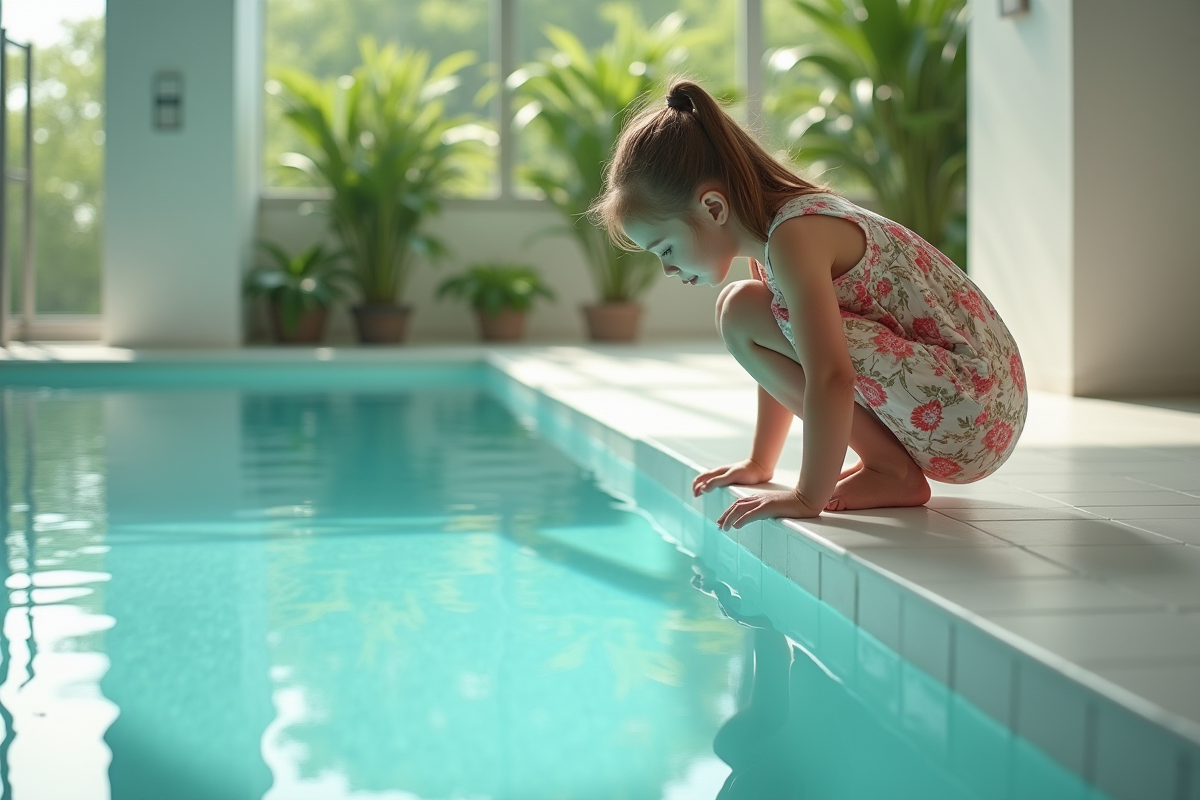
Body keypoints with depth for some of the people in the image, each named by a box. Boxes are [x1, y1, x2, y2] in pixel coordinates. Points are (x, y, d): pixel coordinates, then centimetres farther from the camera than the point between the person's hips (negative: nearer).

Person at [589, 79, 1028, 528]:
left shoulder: (794, 234, -19)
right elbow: (785, 361, 24)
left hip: (967, 413, -10)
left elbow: (830, 379, -28)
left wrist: (810, 497, -22)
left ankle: (890, 472, -9)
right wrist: (759, 463, 27)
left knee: (743, 313, -16)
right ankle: (890, 459, 11)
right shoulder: (773, 228, 11)